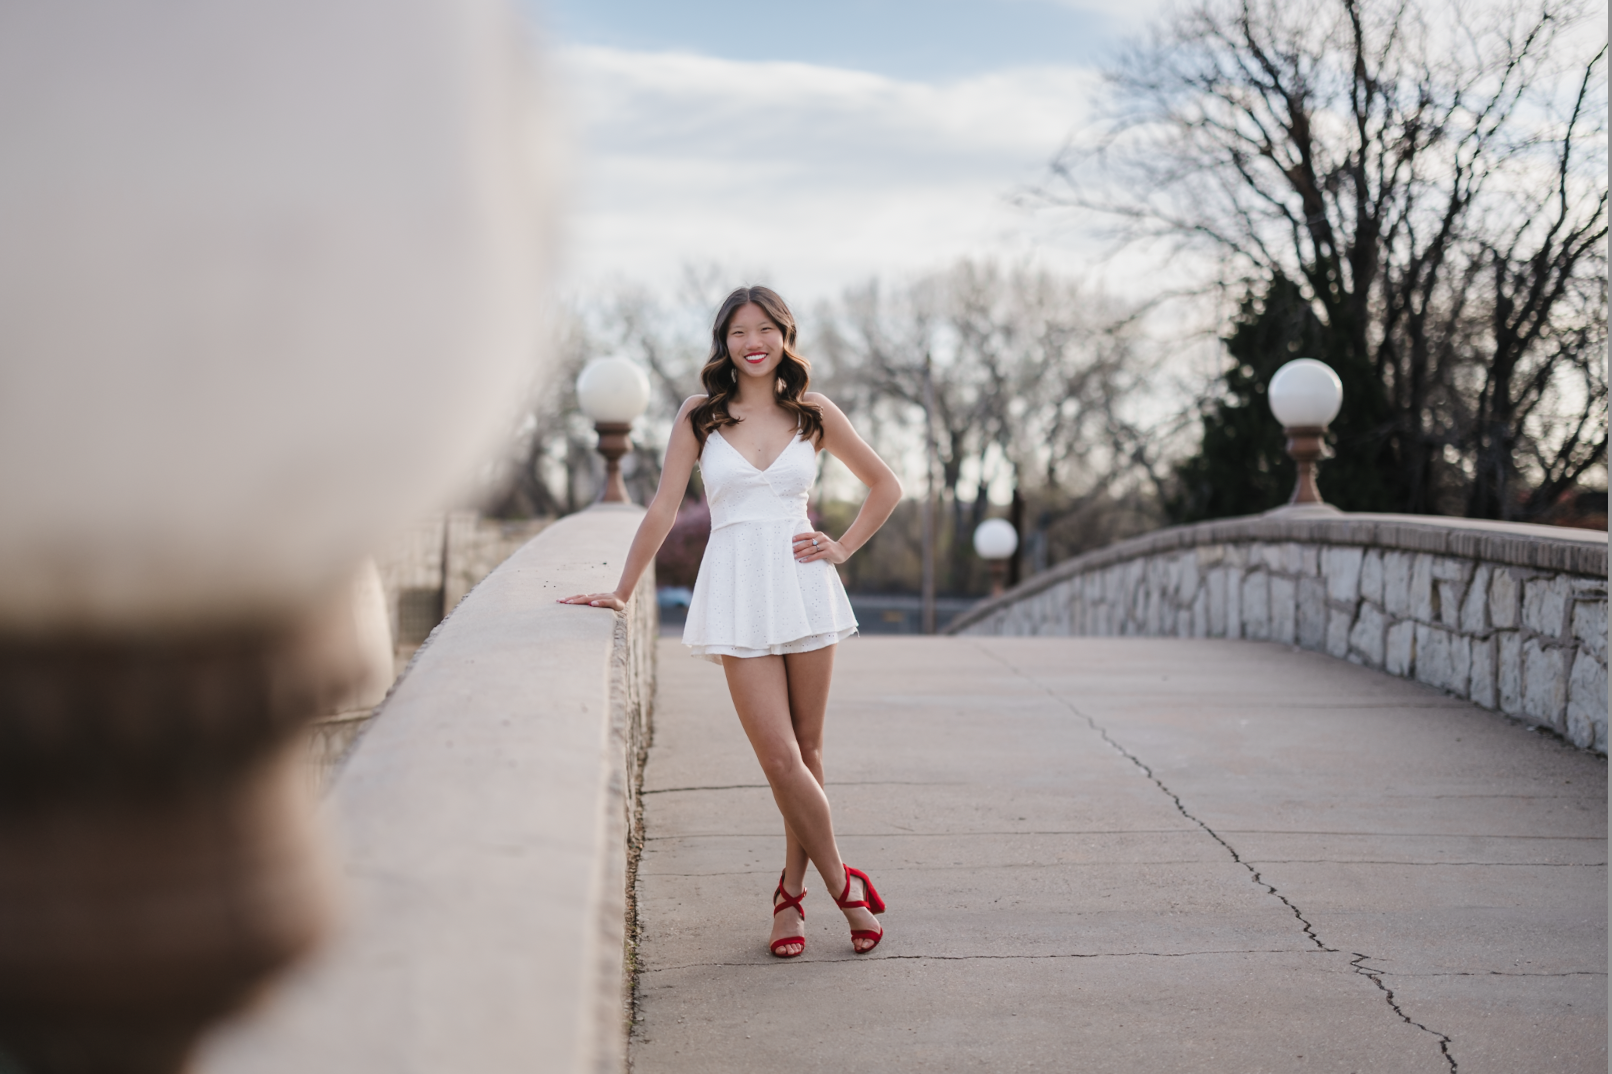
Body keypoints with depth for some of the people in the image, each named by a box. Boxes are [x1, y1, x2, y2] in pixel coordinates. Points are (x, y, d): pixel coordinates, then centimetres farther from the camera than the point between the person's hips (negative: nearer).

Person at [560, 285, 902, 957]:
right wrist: (622, 593, 4)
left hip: (804, 585, 1)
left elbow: (885, 485, 17)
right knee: (780, 757, -9)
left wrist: (842, 549, 6)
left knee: (805, 749, 6)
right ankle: (842, 884, 8)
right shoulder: (699, 416, 4)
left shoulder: (813, 414, 6)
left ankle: (792, 889, 22)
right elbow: (663, 509, 5)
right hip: (737, 592, -1)